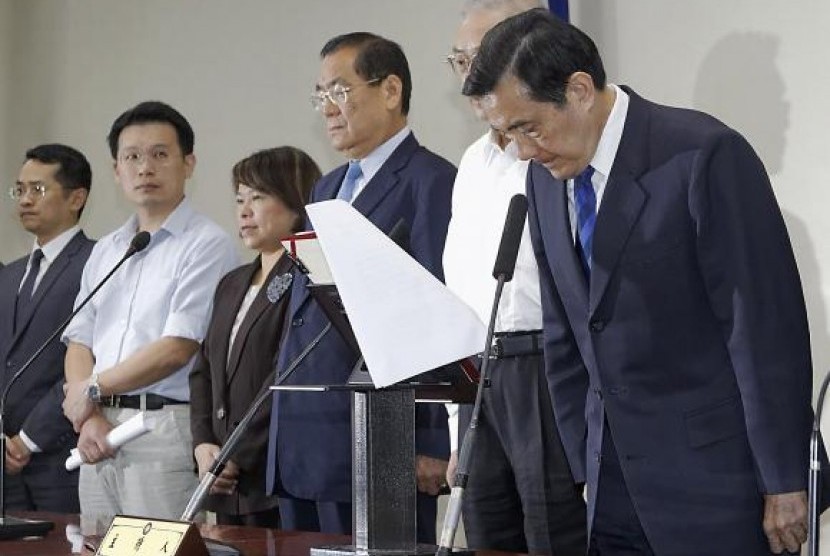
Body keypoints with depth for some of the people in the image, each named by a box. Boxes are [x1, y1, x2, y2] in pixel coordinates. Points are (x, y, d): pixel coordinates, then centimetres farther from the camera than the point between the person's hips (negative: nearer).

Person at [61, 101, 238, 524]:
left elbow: (177, 349, -12)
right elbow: (79, 343, 14)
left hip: (165, 426, -6)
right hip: (99, 431, 6)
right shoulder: (104, 251, 18)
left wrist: (91, 391, -3)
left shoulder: (207, 245, -5)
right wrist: (89, 419, -4)